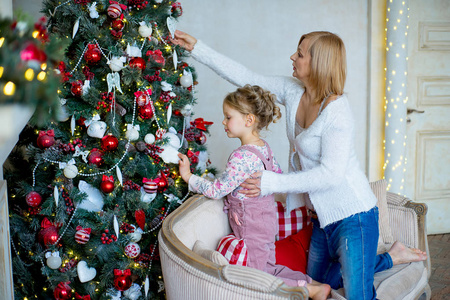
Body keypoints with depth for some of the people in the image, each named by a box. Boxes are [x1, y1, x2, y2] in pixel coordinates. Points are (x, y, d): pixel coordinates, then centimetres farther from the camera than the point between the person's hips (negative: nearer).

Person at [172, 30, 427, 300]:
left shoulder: (337, 111, -23)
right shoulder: (293, 91, -1)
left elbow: (332, 174, -26)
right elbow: (246, 78, 4)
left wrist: (273, 183, -25)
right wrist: (197, 48, 4)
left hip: (352, 215, -8)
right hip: (324, 214, 8)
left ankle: (393, 257, 21)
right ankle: (392, 257, 30)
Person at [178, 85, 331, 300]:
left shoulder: (242, 157, -27)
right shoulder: (264, 147, 2)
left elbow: (216, 190, -24)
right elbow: (277, 174, 17)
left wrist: (189, 177, -13)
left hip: (252, 228, -9)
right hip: (267, 220, 9)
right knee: (268, 269, 22)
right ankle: (312, 283, 18)